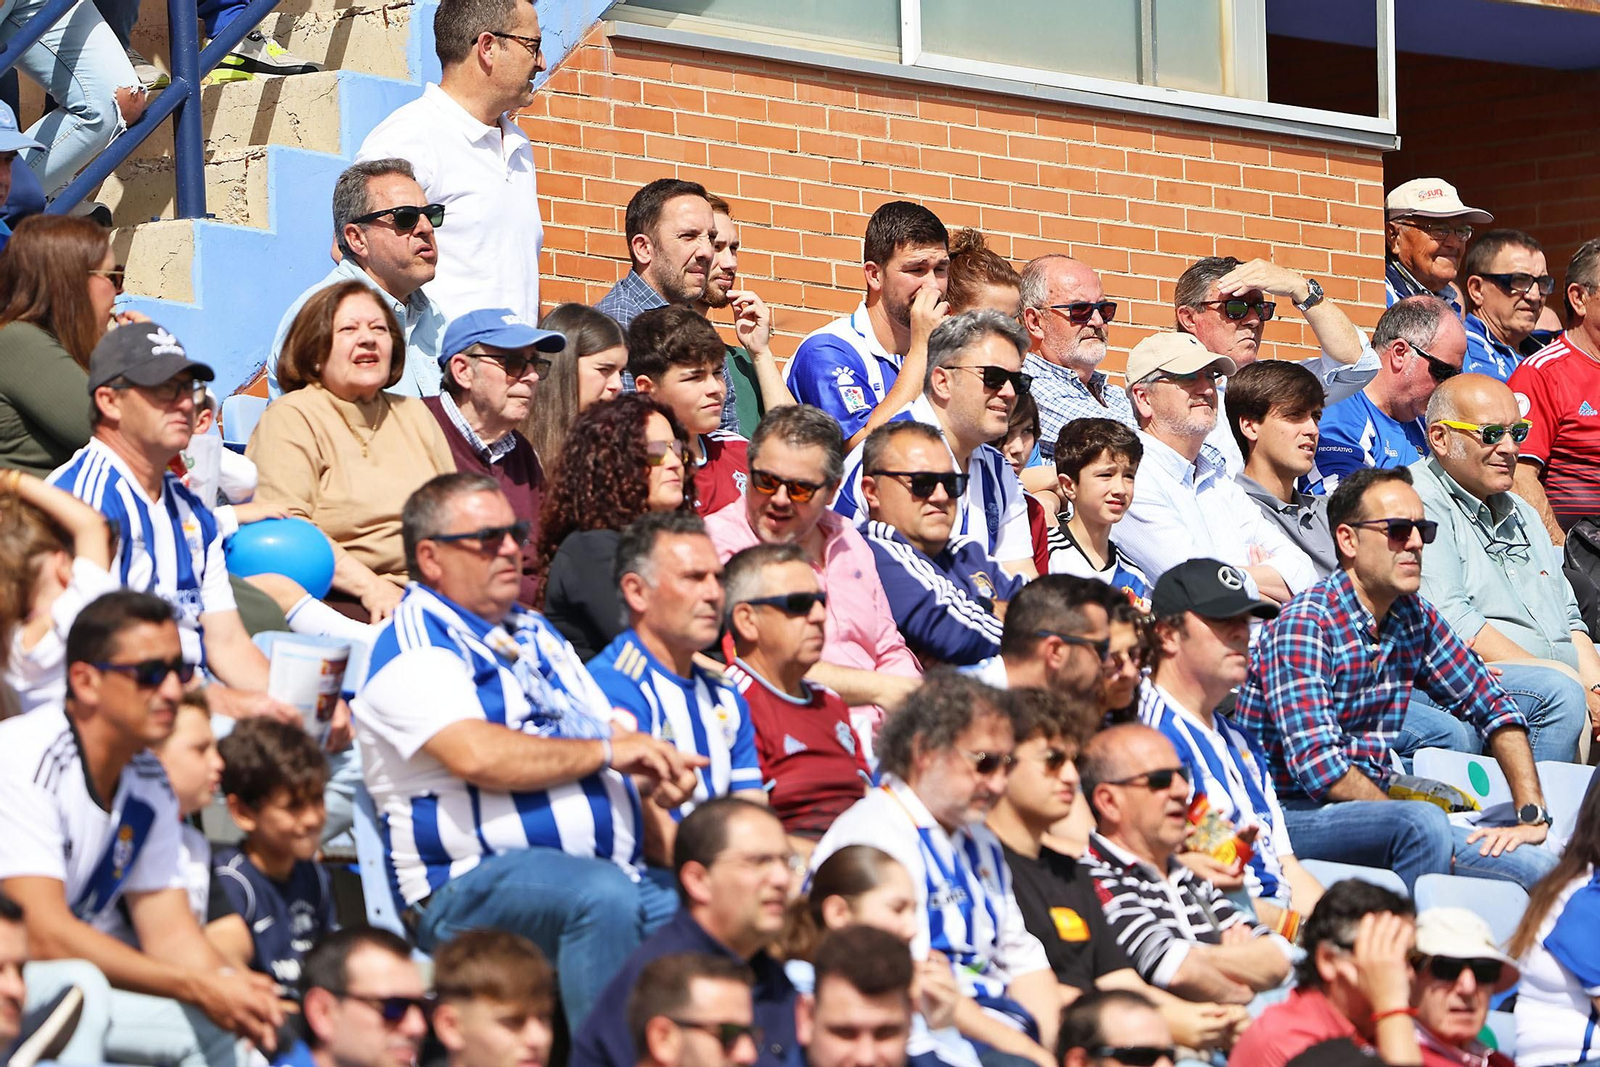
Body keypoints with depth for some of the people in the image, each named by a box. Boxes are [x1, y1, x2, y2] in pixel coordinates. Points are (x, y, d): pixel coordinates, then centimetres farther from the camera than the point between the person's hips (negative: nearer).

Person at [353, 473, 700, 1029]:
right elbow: (479, 756, -20)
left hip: (615, 870, 8)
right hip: (476, 881, -8)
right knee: (604, 895, -37)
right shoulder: (412, 651, -3)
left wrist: (657, 769, 2)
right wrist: (608, 751, -10)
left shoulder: (535, 634, 26)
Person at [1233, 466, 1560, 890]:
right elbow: (1316, 763, -23)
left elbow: (1492, 707, 17)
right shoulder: (1304, 624, -14)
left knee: (1538, 867, -12)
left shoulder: (1415, 619, 9)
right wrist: (1416, 824, -18)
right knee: (1424, 824, -35)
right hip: (1292, 816, -7)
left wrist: (1532, 817, 4)